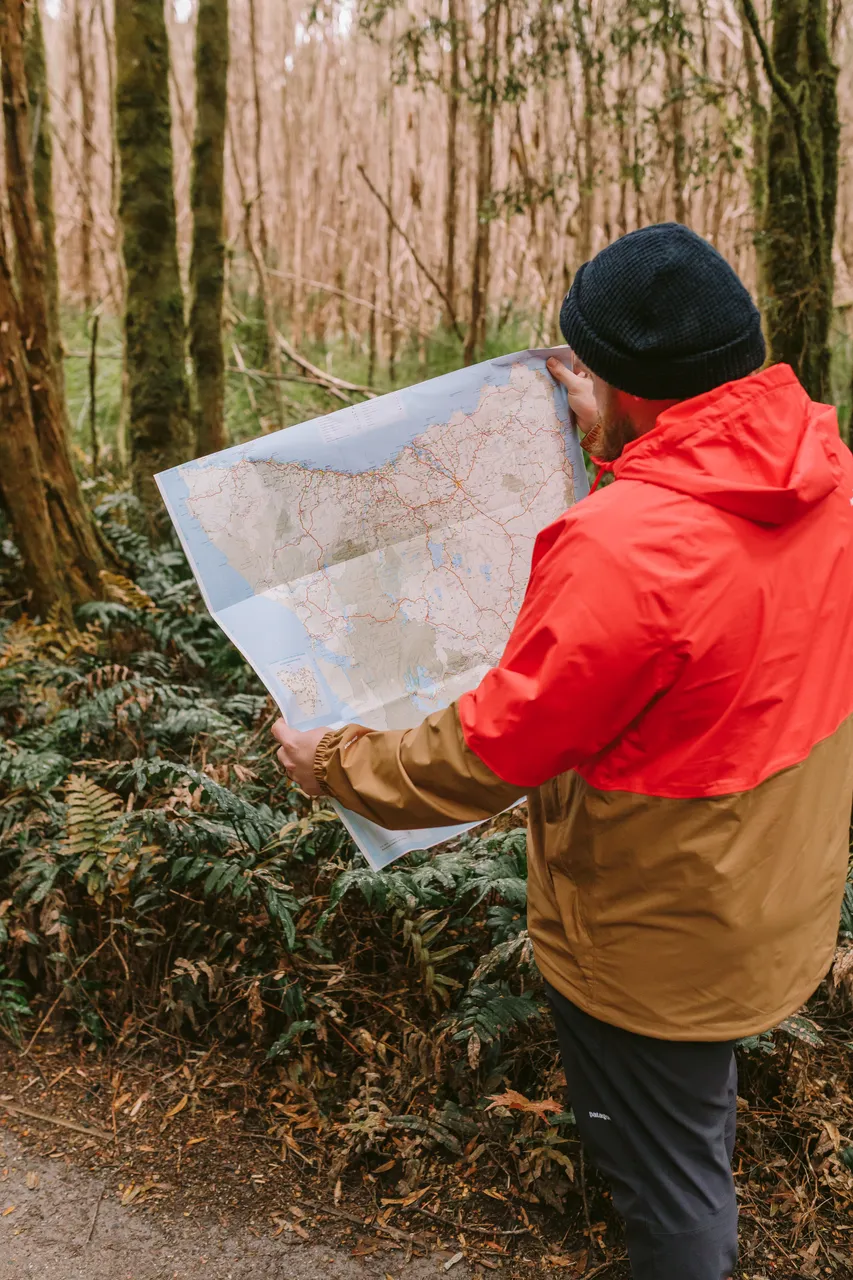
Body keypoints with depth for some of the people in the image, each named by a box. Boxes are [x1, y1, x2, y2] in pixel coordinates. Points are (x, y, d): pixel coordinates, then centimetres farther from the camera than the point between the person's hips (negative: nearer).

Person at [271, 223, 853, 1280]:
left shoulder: (626, 547, -35)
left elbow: (490, 752, -24)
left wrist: (337, 764, -8)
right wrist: (619, 442, 21)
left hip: (656, 942, -9)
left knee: (665, 1176, 17)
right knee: (701, 1131, 35)